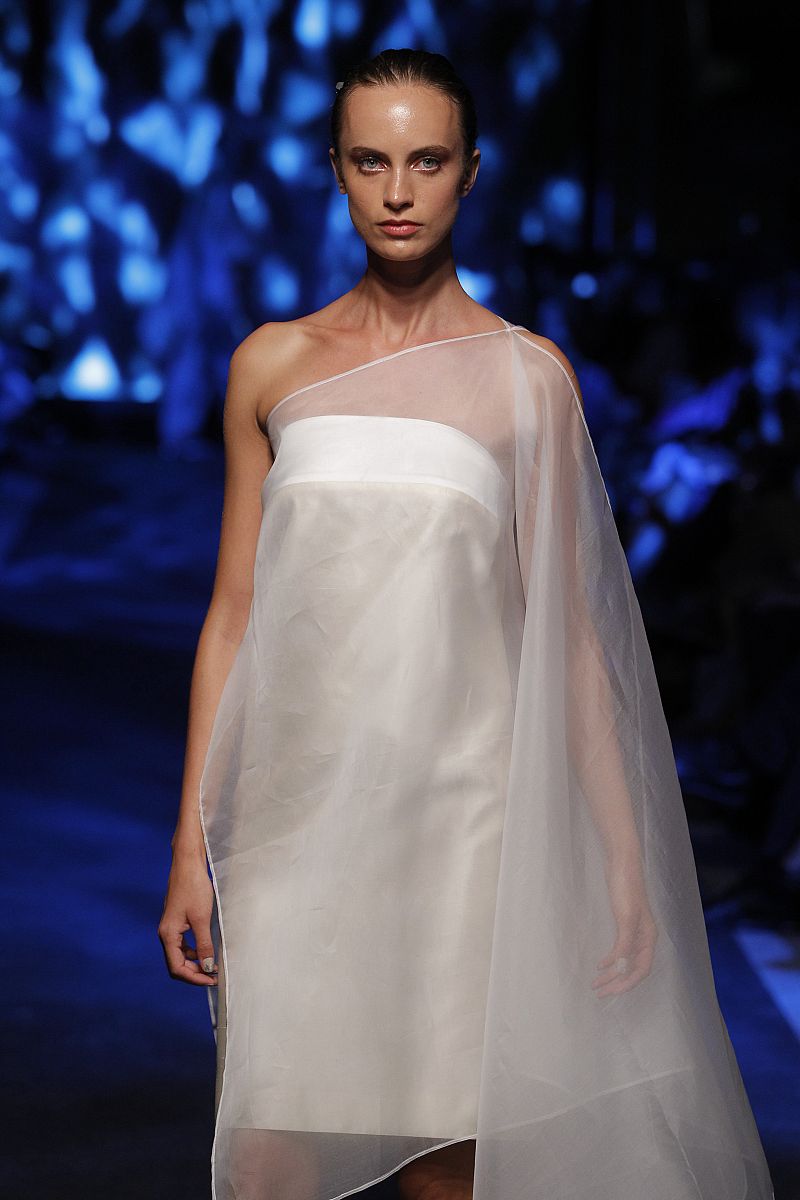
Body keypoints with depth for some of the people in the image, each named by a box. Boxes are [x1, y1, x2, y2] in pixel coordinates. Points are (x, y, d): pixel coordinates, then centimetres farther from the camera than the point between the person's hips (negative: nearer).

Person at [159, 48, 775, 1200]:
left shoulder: (525, 374, 3)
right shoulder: (273, 363, 8)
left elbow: (568, 632, 3)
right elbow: (233, 612, 9)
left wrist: (626, 863, -2)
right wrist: (192, 845, 5)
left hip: (460, 815, -1)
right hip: (296, 815, 1)